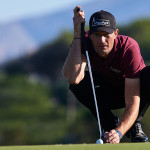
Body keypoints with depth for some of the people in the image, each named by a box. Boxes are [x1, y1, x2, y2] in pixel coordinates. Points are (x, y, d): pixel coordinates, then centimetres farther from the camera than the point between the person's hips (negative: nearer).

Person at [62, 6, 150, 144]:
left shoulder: (129, 47, -33)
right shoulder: (84, 42, -24)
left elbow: (133, 102, -38)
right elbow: (73, 78, -44)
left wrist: (119, 132, -55)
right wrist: (77, 34, -44)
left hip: (132, 89, -2)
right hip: (106, 95, 2)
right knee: (77, 83, -30)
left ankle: (135, 124, -10)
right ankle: (112, 124, -8)